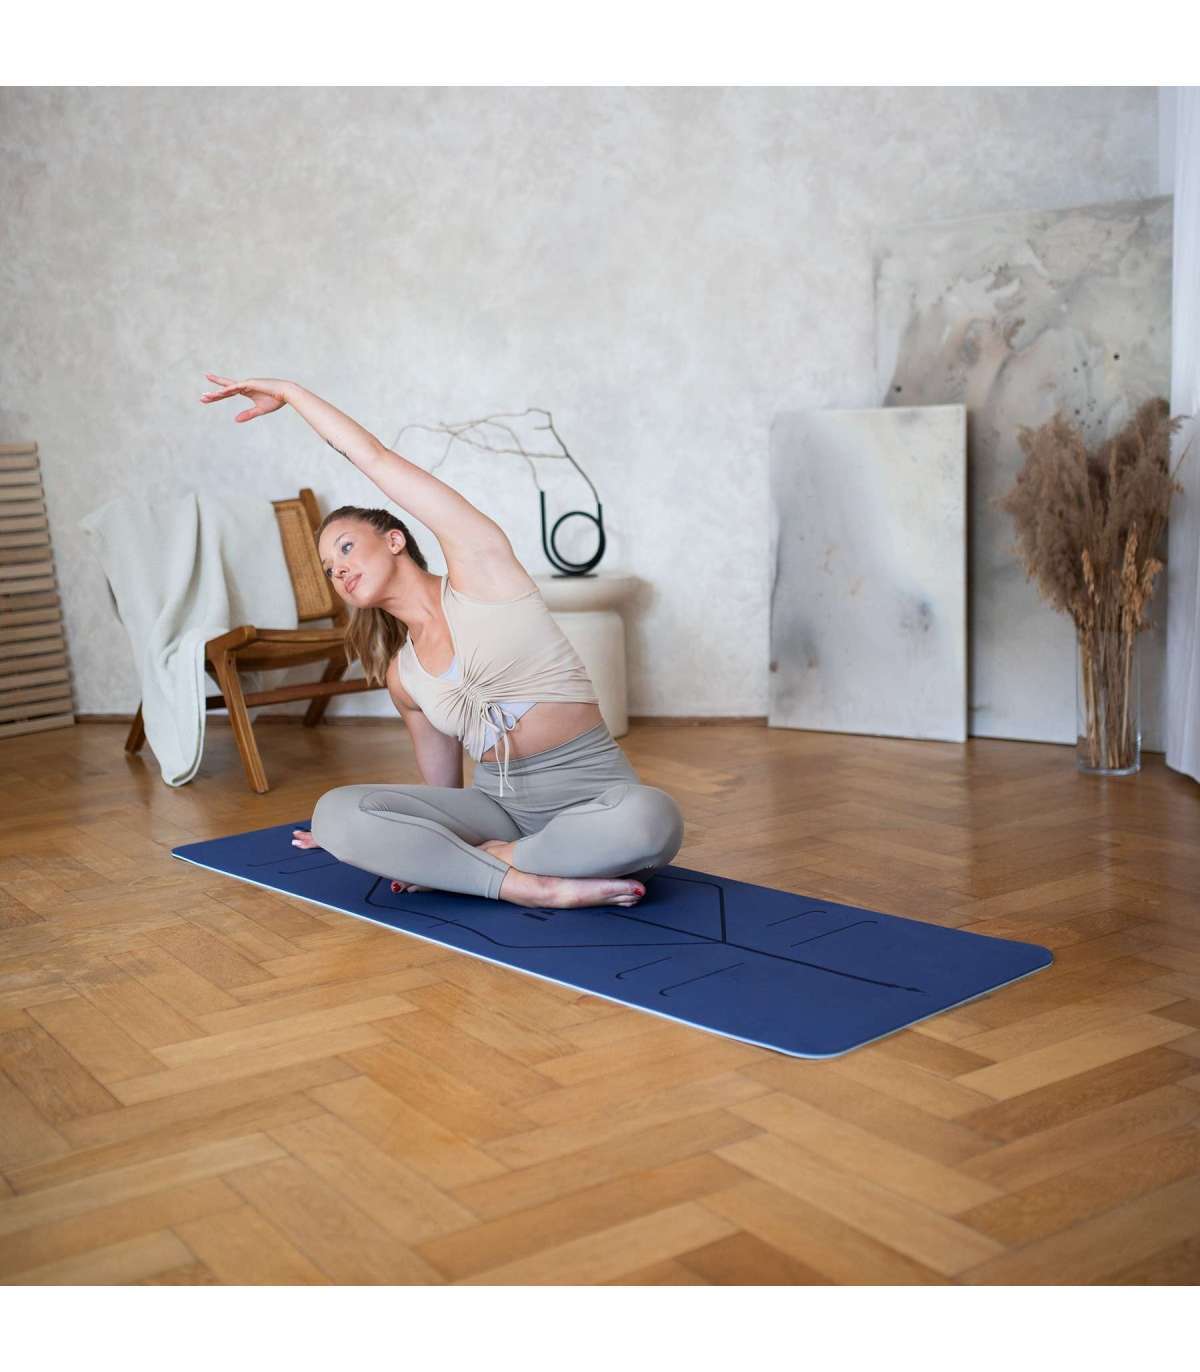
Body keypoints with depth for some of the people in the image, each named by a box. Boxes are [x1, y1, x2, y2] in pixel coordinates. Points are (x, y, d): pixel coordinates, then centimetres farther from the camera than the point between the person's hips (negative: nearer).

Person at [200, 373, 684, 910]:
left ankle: (480, 862, -18)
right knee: (335, 812, -19)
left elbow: (374, 457, -2)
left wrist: (288, 392, 9)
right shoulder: (401, 677, 13)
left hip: (590, 794, -4)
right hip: (497, 803, 4)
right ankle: (530, 884, -25)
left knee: (650, 820, -41)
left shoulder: (478, 566, -1)